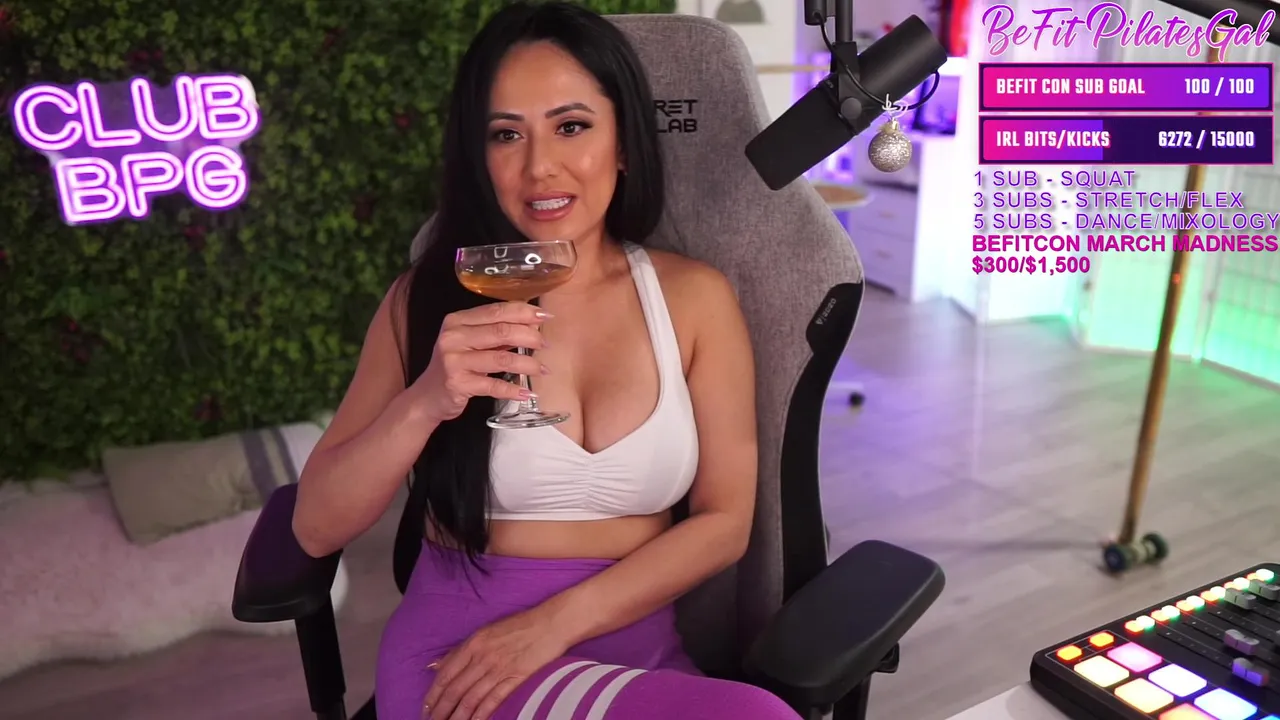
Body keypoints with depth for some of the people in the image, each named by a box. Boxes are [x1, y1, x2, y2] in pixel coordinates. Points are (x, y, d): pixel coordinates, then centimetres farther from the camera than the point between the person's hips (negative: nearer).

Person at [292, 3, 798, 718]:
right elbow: (317, 530, -4)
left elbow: (725, 521, -1)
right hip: (459, 652, -3)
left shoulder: (695, 296, 0)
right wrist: (422, 404, -23)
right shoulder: (428, 297, -1)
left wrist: (556, 621, -13)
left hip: (637, 649, 4)